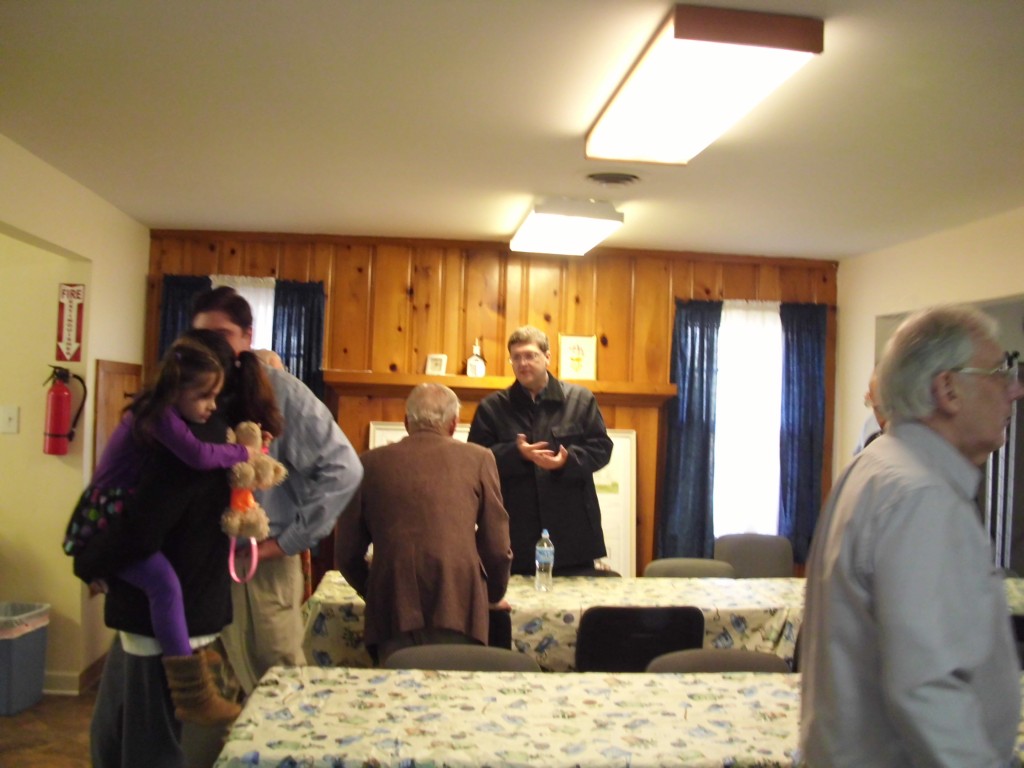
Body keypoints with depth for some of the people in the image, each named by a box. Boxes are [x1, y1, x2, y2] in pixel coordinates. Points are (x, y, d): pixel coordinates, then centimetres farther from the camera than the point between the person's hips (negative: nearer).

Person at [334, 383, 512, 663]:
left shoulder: (371, 462, 9)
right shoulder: (478, 458, 6)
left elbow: (346, 553, 11)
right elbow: (498, 548, 6)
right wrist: (492, 596, 25)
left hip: (393, 612, 1)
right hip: (459, 610, -1)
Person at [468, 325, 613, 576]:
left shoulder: (580, 399, 6)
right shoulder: (492, 407, 5)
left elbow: (601, 448, 3)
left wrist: (568, 461, -16)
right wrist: (516, 453, -16)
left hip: (571, 528, 0)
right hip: (516, 532, 0)